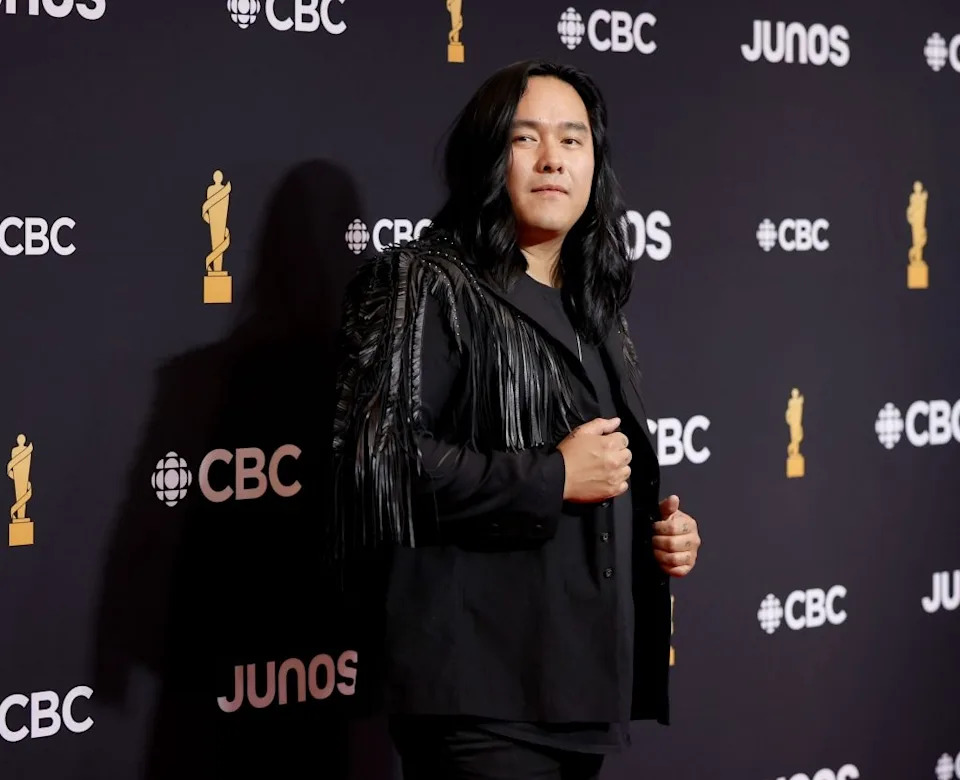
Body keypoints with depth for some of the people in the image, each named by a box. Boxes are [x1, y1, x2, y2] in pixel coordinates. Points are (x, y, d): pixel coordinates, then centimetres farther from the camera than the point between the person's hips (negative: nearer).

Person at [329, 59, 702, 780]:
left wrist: (660, 530, 9)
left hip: (588, 682, 8)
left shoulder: (597, 310, 19)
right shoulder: (427, 283, -5)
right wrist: (552, 477, -17)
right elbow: (381, 462, -18)